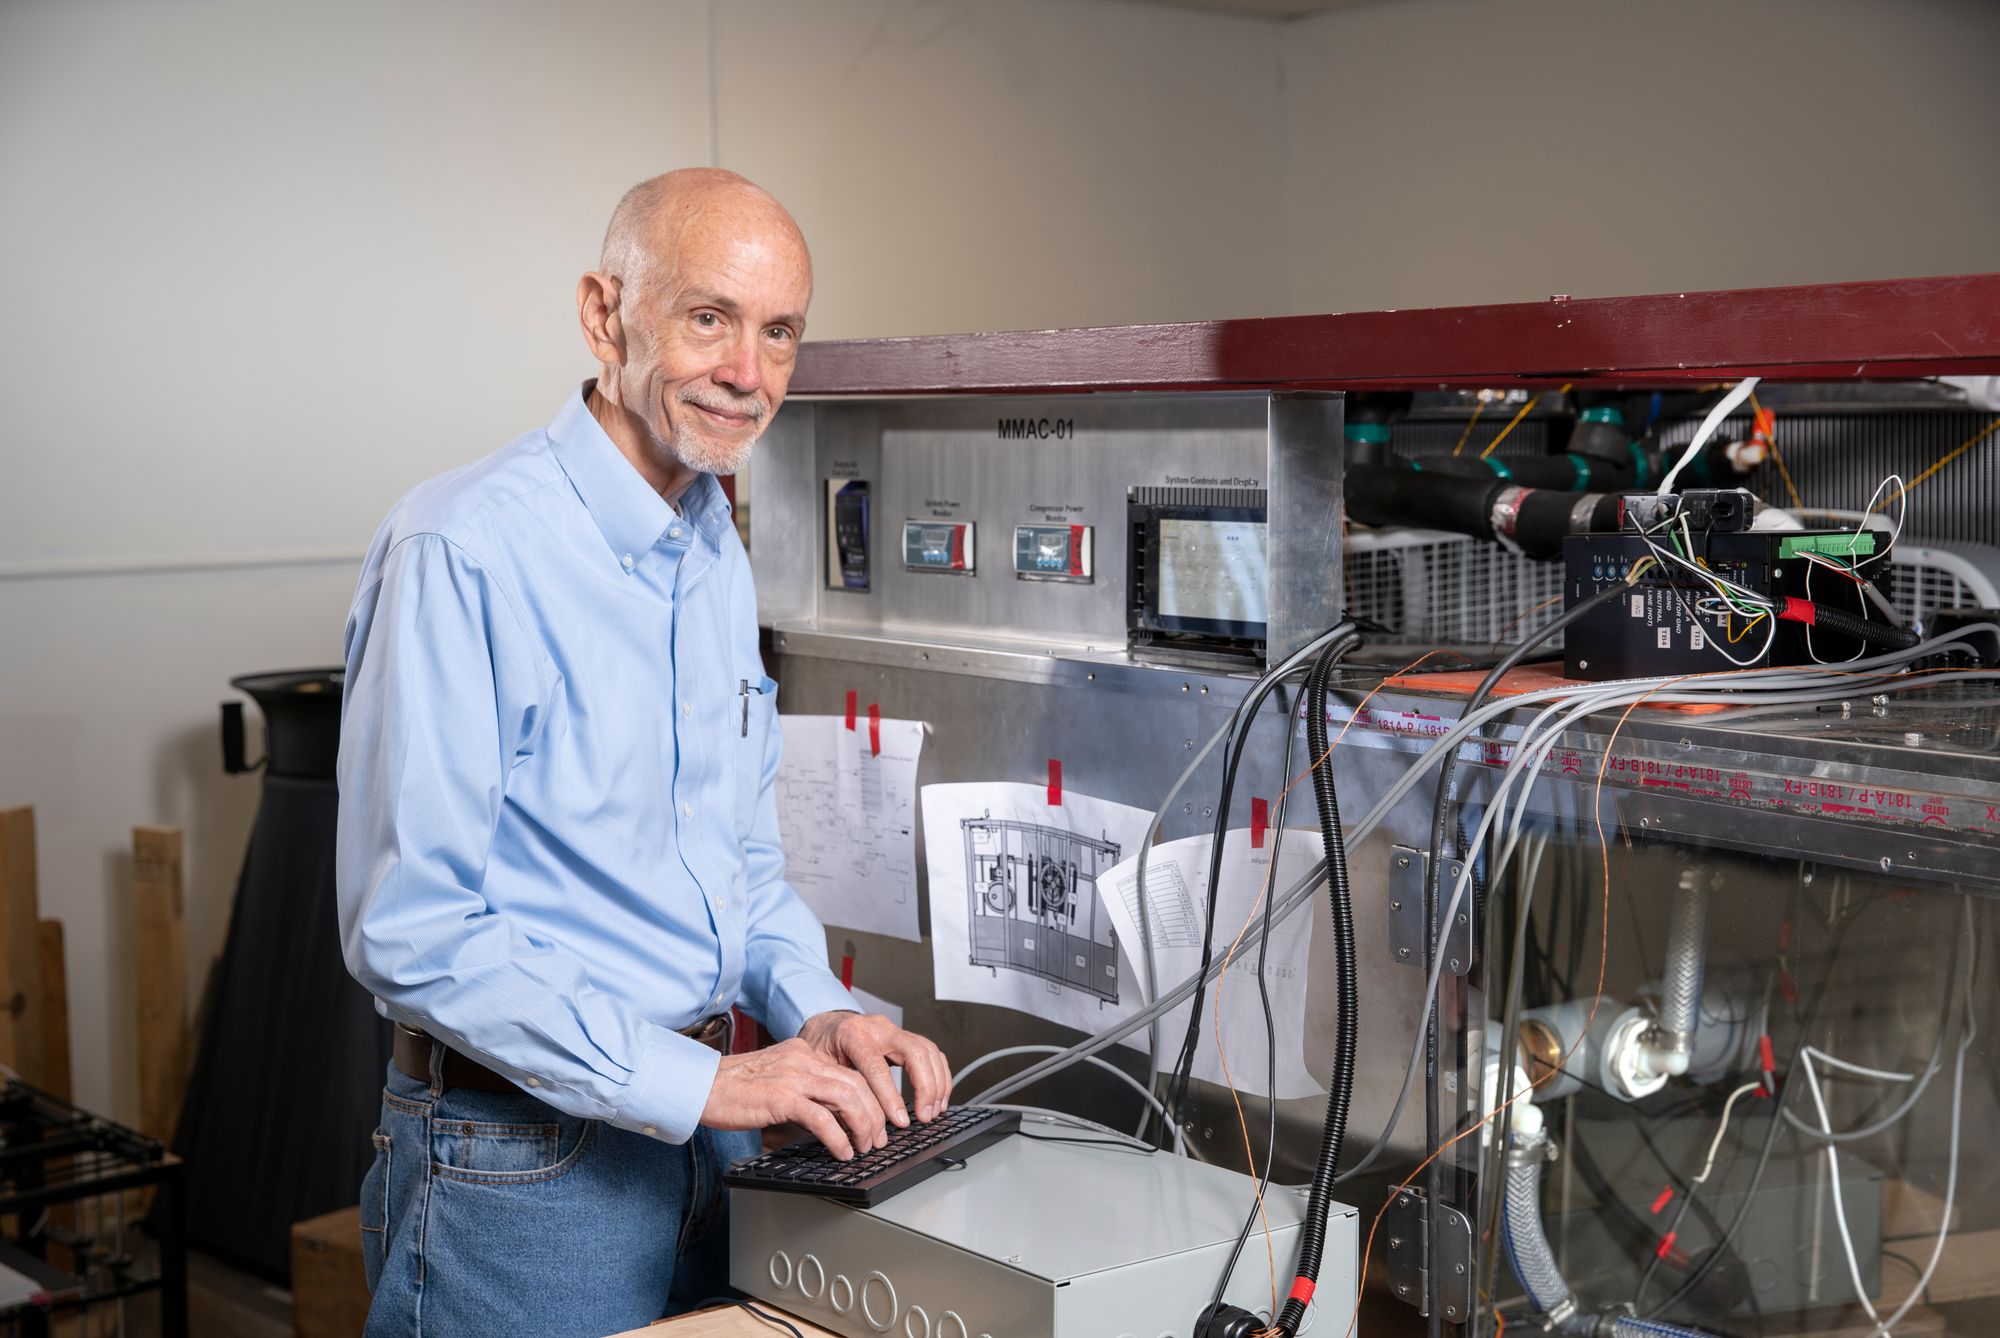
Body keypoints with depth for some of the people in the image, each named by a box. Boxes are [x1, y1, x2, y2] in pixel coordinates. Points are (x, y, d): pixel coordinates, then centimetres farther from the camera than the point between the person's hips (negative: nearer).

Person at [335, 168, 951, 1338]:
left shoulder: (718, 557, 8)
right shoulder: (462, 549, -18)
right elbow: (410, 930, -21)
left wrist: (817, 1013, -2)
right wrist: (694, 1083, -22)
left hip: (703, 1118, 7)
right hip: (521, 1156, -7)